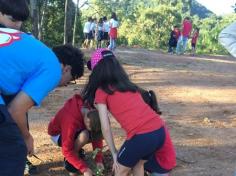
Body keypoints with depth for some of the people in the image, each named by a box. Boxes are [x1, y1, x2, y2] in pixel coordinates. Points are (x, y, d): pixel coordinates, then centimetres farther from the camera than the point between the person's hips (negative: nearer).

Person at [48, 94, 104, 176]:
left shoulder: (92, 113, -24)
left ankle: (76, 150, 8)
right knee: (84, 136, -35)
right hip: (58, 133, -6)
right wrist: (84, 169, -39)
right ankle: (69, 162, -13)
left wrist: (99, 160, -21)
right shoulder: (71, 120, -41)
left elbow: (96, 136, -13)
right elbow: (67, 151, -38)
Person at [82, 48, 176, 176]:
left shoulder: (101, 91, 5)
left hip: (141, 136, -6)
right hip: (160, 131, 6)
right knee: (137, 164, 32)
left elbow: (105, 127, 3)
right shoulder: (129, 85, 24)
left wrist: (114, 153, 11)